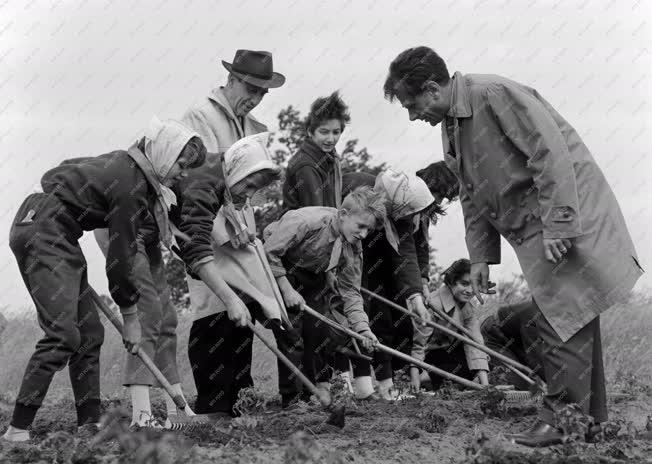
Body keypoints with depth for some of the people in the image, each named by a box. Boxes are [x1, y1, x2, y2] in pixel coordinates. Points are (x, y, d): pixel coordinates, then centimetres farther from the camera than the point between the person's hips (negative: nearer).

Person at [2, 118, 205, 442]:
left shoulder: (126, 163, 9)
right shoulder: (131, 185, -18)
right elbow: (121, 258, -15)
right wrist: (130, 316, -5)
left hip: (57, 237, 11)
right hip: (41, 234, -11)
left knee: (89, 332, 7)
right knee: (63, 333, -17)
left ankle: (90, 423, 8)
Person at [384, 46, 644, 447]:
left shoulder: (494, 94, -18)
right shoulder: (452, 126, 11)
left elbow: (551, 152, -23)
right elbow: (473, 196, 18)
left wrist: (558, 227, -25)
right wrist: (481, 256, 14)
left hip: (566, 212, -9)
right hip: (530, 231, 10)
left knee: (566, 318, -10)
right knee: (561, 321, 11)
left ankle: (559, 418, -7)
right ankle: (589, 421, 18)